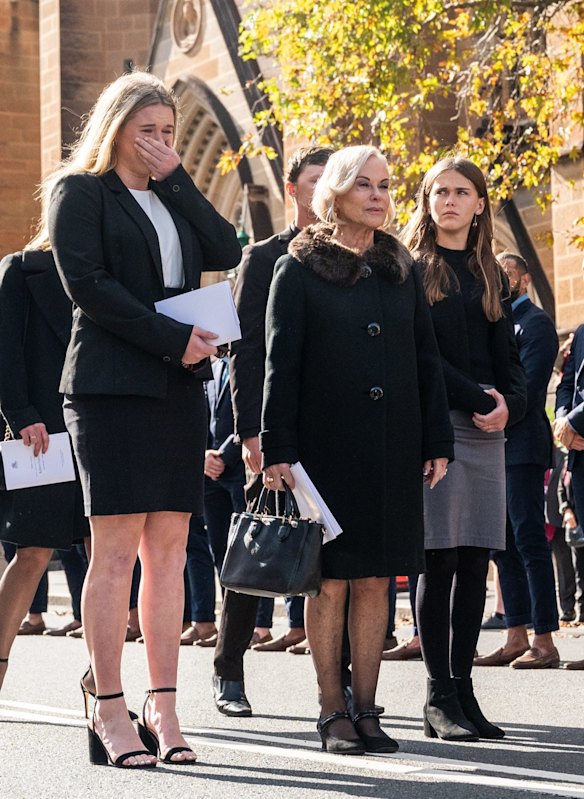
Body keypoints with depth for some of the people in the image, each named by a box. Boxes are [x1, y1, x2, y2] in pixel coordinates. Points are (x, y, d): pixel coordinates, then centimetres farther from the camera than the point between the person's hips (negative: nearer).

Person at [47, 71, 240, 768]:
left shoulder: (168, 196, 21)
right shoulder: (80, 191, 2)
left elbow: (226, 251, 6)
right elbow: (86, 283, -10)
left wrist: (176, 177, 3)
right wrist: (171, 338, -14)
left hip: (179, 386, 6)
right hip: (112, 384, -6)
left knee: (169, 550, 2)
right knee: (116, 550, -8)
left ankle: (163, 709, 3)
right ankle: (109, 713, -5)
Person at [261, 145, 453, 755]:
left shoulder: (401, 270, 13)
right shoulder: (299, 270, 1)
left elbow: (427, 359, 13)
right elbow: (280, 365, -3)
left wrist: (438, 442, 7)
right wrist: (277, 450, -10)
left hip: (392, 449, 4)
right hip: (326, 447, -4)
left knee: (375, 579, 4)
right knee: (331, 579, -1)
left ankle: (366, 709, 10)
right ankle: (333, 712, 6)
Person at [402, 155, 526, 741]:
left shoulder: (490, 276, 19)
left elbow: (507, 358, 17)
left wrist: (510, 403, -4)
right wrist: (475, 398, -13)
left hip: (486, 429, 5)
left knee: (475, 560, 2)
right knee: (441, 557, -8)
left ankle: (461, 688, 5)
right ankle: (439, 696, -5)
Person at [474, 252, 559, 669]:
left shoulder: (535, 323, -4)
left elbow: (526, 385, -14)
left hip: (522, 446, -9)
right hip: (495, 447, 9)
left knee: (530, 541, -9)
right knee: (504, 545, 8)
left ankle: (544, 642, -8)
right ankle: (517, 639, 11)